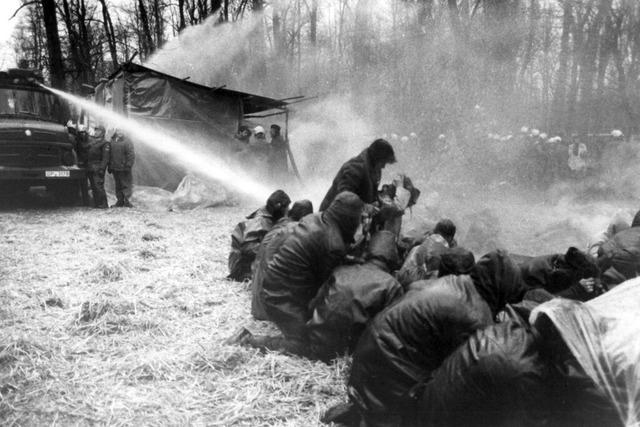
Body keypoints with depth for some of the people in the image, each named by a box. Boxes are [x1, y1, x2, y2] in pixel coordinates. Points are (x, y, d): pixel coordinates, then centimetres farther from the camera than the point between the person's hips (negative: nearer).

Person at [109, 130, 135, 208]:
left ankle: (126, 201, 3)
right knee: (118, 185, 10)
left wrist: (128, 166, -19)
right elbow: (110, 155, 16)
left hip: (124, 169, -5)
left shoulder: (127, 142, -8)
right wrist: (110, 167, 13)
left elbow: (131, 155, -13)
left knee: (126, 185, -2)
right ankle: (120, 201, 16)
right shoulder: (112, 142, 8)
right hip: (115, 169, 5)